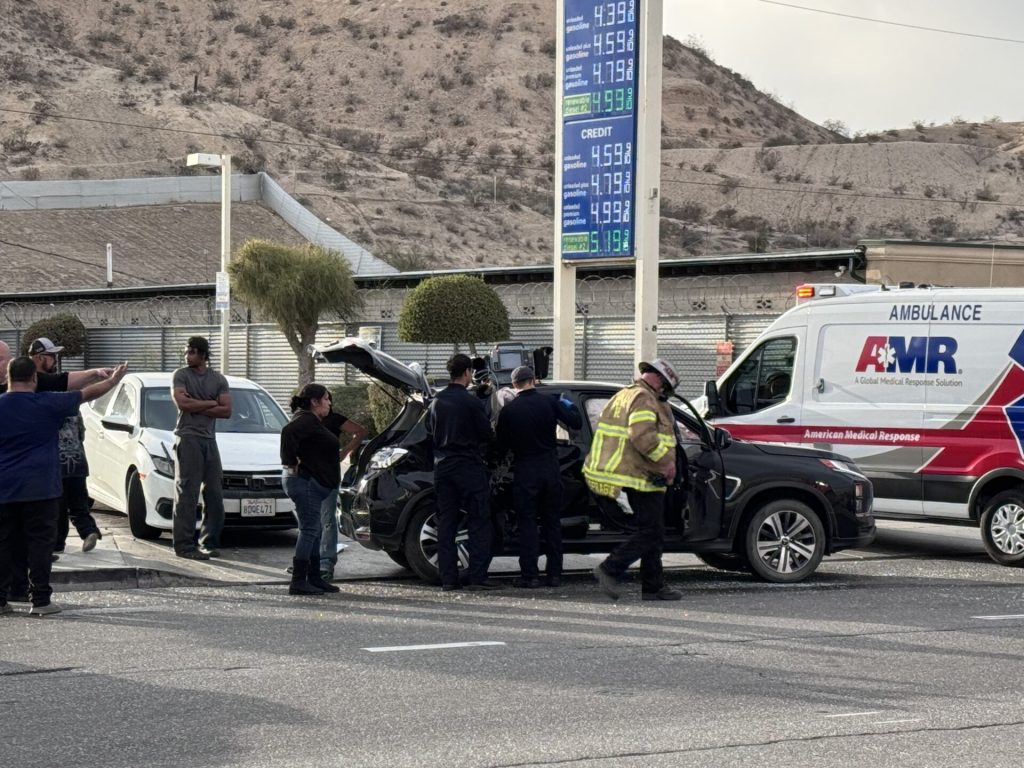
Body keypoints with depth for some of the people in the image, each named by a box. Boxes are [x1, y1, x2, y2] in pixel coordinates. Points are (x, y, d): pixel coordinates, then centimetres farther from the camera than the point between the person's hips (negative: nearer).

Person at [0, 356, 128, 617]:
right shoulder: (48, 403, -5)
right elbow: (87, 394, 6)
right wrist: (113, 380, 20)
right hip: (40, 488, -2)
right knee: (39, 543, 0)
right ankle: (40, 600, -2)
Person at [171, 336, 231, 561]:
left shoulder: (219, 379, 13)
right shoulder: (181, 375, 2)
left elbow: (226, 411, 2)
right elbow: (182, 403, -14)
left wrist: (196, 407, -7)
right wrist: (211, 403, -4)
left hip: (210, 440, 5)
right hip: (188, 438, -5)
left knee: (215, 495, 5)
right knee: (187, 495, -8)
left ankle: (209, 543, 13)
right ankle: (185, 545, -8)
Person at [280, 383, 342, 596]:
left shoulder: (312, 422, 19)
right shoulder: (305, 420, -14)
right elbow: (288, 433, -32)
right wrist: (292, 462, -26)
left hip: (312, 482, 11)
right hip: (304, 481, -11)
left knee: (314, 531, 15)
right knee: (309, 530, -11)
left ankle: (314, 578, 20)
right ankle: (298, 582, -12)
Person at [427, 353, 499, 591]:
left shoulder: (435, 402, 7)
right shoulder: (471, 402, -11)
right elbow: (487, 436, -8)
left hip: (442, 467, 6)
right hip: (469, 466, -6)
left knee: (446, 523, 7)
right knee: (479, 523, -1)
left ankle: (448, 578, 5)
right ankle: (477, 576, -6)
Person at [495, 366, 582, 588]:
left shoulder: (508, 410, -5)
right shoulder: (550, 402, -3)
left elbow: (502, 446, 0)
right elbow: (576, 423, -3)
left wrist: (499, 459, 20)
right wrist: (570, 406, 16)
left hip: (524, 470, -2)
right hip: (550, 468, 2)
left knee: (527, 523, 2)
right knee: (552, 522, 11)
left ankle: (529, 575, -2)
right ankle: (554, 574, 12)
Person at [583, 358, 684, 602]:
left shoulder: (622, 396, 19)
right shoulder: (644, 399, -13)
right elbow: (643, 436, -27)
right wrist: (667, 461, -22)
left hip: (634, 477, 11)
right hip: (644, 478, -11)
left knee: (653, 532, 13)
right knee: (651, 532, -9)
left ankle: (653, 586, 14)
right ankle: (611, 569, -13)